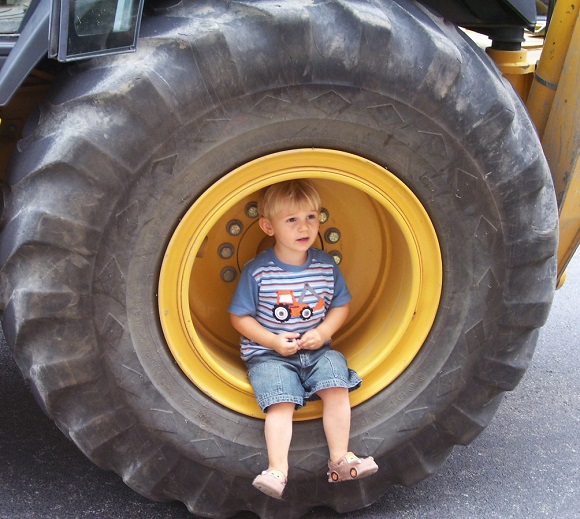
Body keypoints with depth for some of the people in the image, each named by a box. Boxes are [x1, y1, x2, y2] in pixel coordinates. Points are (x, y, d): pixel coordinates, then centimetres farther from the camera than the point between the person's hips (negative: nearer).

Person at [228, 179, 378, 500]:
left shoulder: (326, 266, 1)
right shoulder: (257, 271, -9)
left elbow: (341, 305, 12)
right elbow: (239, 317, -4)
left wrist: (323, 332, -7)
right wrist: (274, 341, -14)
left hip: (317, 349, 3)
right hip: (269, 354, -3)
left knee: (337, 387, -19)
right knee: (281, 401, -24)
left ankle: (340, 459, -12)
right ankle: (278, 470, -25)